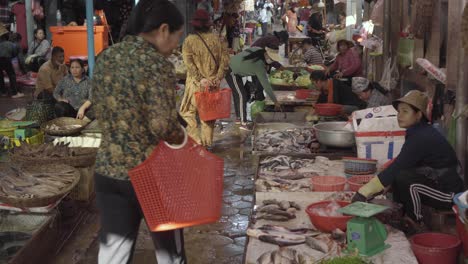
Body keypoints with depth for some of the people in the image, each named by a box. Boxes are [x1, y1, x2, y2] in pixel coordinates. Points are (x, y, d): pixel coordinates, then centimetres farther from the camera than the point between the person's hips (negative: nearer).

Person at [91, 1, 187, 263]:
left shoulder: (106, 58, 5)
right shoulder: (156, 63, -17)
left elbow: (101, 113, 12)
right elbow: (163, 125, -24)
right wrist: (183, 136, -5)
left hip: (109, 170, 6)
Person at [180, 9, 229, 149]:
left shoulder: (189, 40, -6)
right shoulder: (216, 39, 3)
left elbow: (189, 64, -15)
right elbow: (224, 59, -2)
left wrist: (200, 79, -15)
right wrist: (218, 78, -4)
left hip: (196, 84, -3)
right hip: (213, 83, 4)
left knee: (187, 111, 7)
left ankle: (196, 139, -4)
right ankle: (208, 142, 19)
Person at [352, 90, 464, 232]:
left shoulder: (422, 137, -23)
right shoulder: (417, 133, 5)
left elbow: (394, 169, -26)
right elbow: (398, 166, 9)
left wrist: (364, 192, -24)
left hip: (450, 193, -9)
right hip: (437, 183, 9)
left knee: (403, 177, -26)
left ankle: (416, 225, -7)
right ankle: (402, 216, 8)